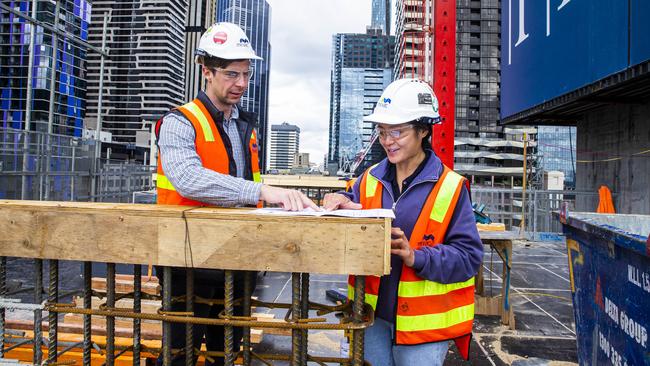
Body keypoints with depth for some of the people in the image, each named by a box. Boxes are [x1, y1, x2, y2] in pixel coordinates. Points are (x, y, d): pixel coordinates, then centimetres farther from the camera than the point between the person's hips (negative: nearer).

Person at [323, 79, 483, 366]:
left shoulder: (450, 187, -10)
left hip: (423, 321, -4)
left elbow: (469, 256, -12)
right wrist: (343, 206, -15)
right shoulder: (370, 179, 3)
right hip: (372, 313, 4)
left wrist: (416, 257, -26)